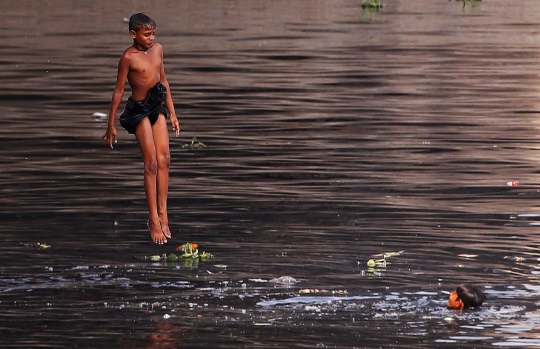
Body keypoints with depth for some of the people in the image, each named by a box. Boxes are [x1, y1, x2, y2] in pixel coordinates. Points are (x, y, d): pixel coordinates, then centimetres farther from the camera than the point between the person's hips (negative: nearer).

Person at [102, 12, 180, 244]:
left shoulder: (158, 49, 4)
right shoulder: (129, 57, -14)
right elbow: (119, 91, -10)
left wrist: (172, 113, 16)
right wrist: (111, 125, -7)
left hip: (158, 106, 6)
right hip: (139, 109, -6)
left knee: (164, 159, 2)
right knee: (151, 163, -5)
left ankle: (162, 213, 8)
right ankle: (154, 219, 1)